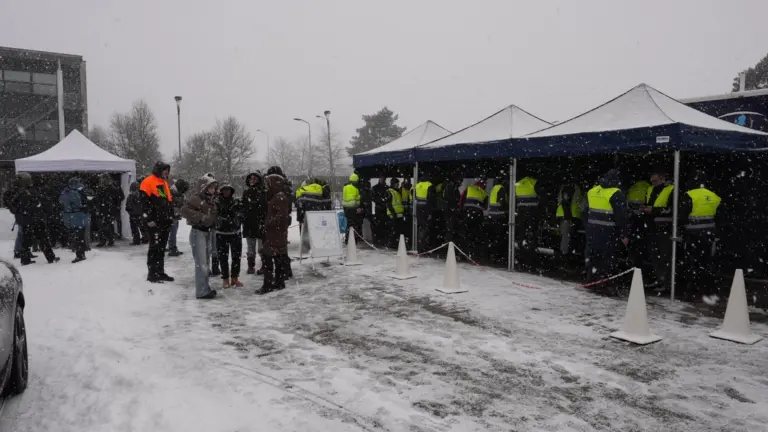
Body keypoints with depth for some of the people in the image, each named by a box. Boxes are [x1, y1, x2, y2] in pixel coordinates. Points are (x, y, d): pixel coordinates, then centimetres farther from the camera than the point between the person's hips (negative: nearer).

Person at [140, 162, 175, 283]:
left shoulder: (165, 183, 19)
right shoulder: (148, 182, -8)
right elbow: (144, 202, -14)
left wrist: (171, 216, 18)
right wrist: (149, 219, -17)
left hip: (165, 221, 8)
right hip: (154, 222, -8)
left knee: (162, 248, 12)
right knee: (155, 247, -5)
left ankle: (160, 272, 18)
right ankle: (152, 274, 0)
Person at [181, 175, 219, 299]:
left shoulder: (212, 199, 11)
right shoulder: (196, 198, -13)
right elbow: (184, 211, -23)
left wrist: (213, 222, 8)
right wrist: (201, 217, -27)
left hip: (208, 232, 8)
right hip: (198, 232, -8)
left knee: (206, 261, 15)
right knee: (201, 263, -8)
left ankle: (206, 288, 24)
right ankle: (202, 291, -4)